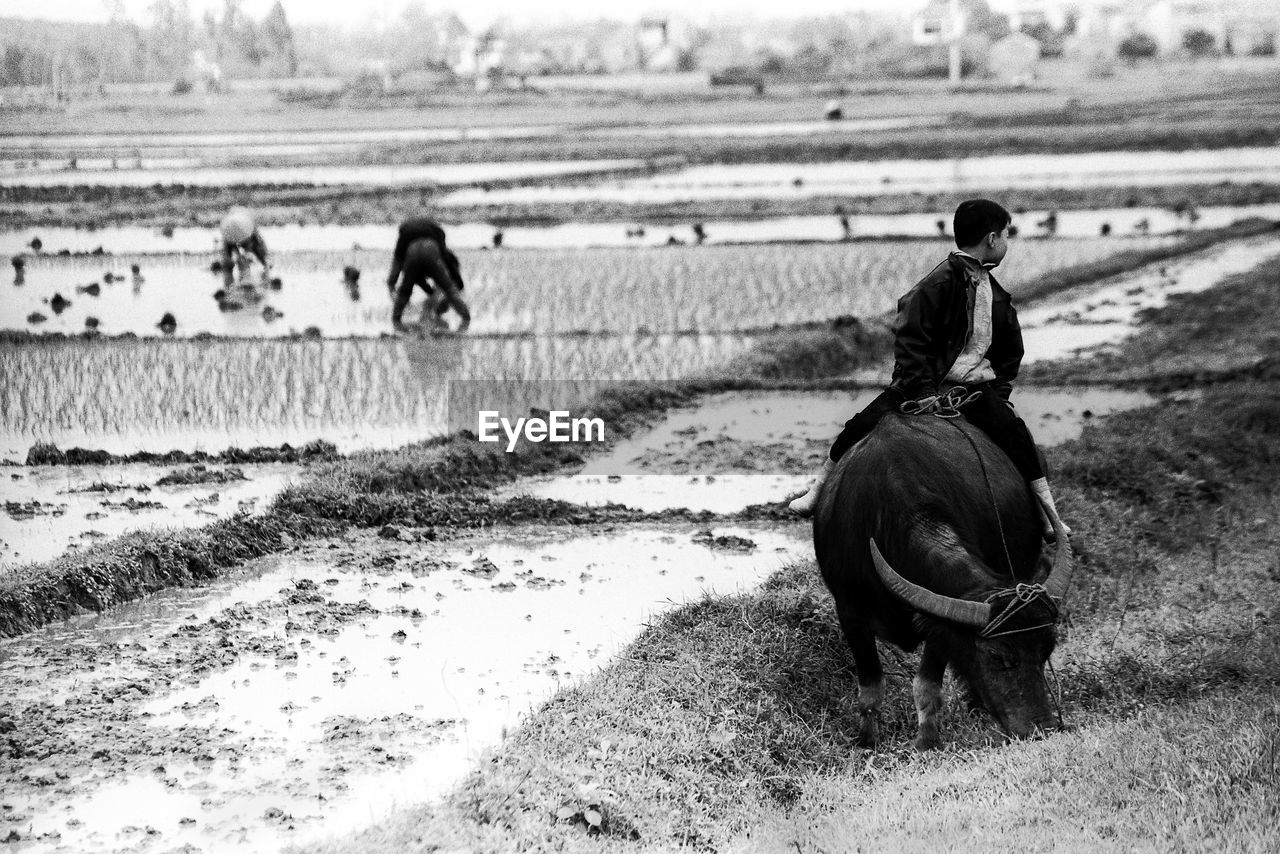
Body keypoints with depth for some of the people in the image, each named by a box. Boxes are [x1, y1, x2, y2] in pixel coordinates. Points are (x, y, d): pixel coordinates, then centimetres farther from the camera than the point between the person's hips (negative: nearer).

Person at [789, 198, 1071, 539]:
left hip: (975, 390, 4)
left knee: (1014, 432, -20)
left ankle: (1049, 515, -14)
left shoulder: (997, 295, 13)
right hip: (923, 386, -4)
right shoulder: (938, 284, -11)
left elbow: (1010, 354, 25)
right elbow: (910, 342, -13)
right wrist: (925, 393, -20)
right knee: (861, 426, -16)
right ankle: (817, 492, 4)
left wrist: (998, 392, 12)